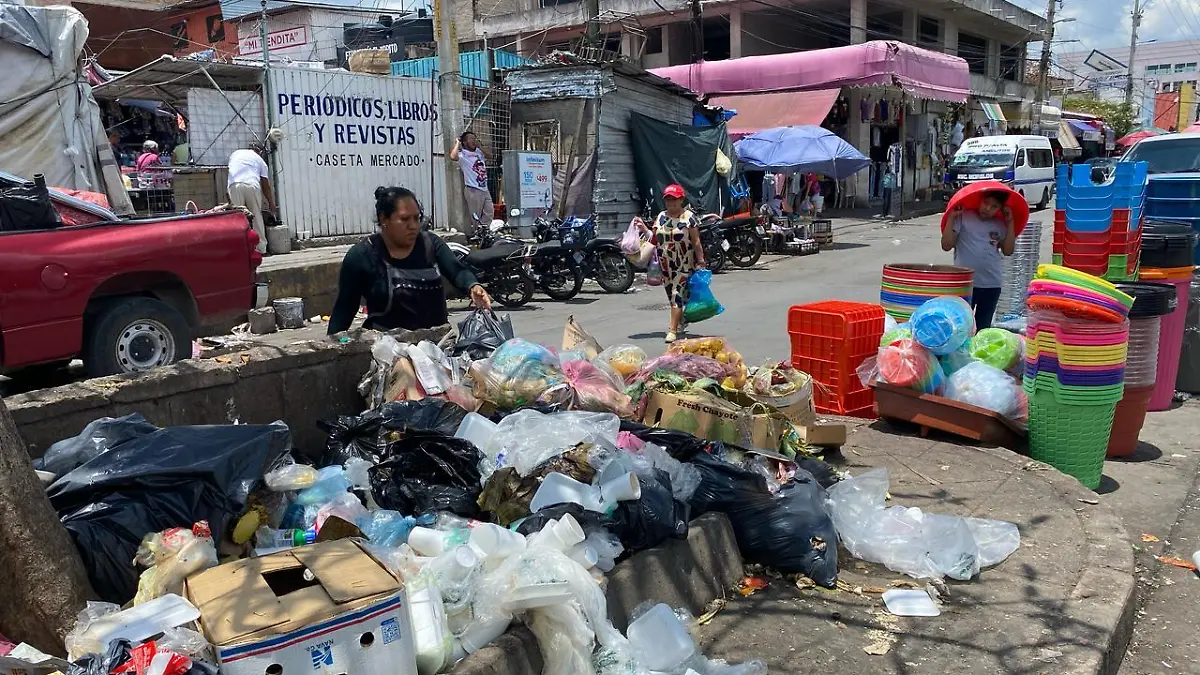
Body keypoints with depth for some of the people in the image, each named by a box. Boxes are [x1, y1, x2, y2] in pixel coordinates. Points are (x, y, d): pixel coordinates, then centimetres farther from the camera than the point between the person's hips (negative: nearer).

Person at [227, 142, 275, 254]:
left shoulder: (235, 153, 28)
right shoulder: (260, 161, 20)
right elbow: (265, 185, 16)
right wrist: (271, 203, 23)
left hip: (234, 185, 1)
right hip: (252, 184, -1)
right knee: (257, 216, 8)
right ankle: (261, 248, 8)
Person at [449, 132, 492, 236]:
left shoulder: (479, 152, 16)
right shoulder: (463, 154, -5)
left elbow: (489, 156, 10)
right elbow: (453, 157, -23)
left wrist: (479, 146, 6)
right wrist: (457, 143, -10)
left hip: (484, 189, 7)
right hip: (473, 190, -7)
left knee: (489, 213, 7)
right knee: (475, 217, -4)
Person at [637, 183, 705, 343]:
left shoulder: (689, 217, -6)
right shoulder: (661, 217, 10)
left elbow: (696, 242, -7)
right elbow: (654, 238, 12)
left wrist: (701, 262, -11)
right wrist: (644, 228, -3)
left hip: (684, 264, -6)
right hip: (665, 264, 6)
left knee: (677, 294, -11)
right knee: (672, 295, 13)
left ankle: (673, 330, -11)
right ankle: (680, 321, 34)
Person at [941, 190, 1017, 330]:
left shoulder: (1000, 225, 9)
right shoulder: (963, 218, -3)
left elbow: (1008, 250, 4)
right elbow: (946, 245, -7)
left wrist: (1010, 223, 4)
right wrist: (951, 218, -12)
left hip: (992, 285, 4)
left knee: (983, 327, 12)